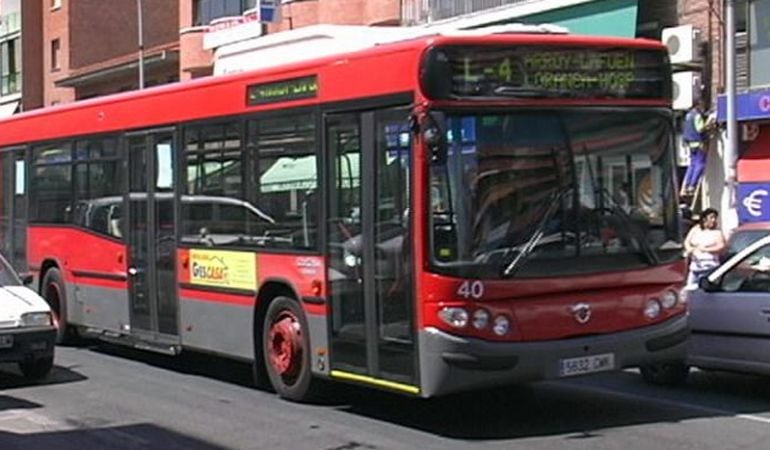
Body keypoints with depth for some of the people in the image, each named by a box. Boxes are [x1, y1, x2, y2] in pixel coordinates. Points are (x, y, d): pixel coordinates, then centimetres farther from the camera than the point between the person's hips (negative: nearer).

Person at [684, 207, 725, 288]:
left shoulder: (717, 232, -1)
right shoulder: (695, 229, 12)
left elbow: (721, 246, -10)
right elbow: (687, 242, 14)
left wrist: (705, 249, -15)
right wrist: (689, 249, -9)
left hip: (709, 266, -5)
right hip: (695, 265, 5)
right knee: (691, 287, 3)